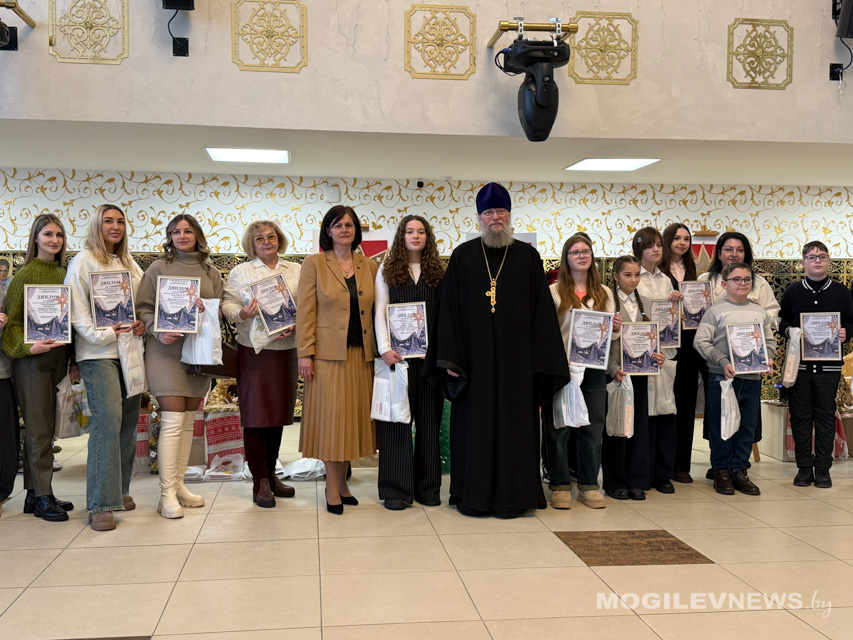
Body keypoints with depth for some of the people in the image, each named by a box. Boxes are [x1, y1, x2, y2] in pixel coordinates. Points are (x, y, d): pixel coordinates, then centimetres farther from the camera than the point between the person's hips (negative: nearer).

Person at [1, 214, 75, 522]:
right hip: (32, 359, -6)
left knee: (45, 427, 10)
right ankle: (42, 497, 4)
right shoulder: (26, 273, -5)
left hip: (57, 357, 6)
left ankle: (35, 494, 18)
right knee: (39, 428, -2)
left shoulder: (62, 273, 12)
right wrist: (28, 347, -22)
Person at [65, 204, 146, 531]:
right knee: (107, 418, -16)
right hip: (98, 352, -6)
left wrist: (143, 324, -1)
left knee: (129, 419, 4)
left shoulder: (129, 263, 19)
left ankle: (120, 489, 17)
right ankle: (101, 504, -13)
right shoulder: (83, 261, 1)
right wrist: (104, 334, -17)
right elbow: (76, 309, -6)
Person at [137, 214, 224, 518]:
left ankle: (179, 484, 18)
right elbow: (143, 308, -2)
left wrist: (205, 309, -11)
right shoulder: (158, 268, 2)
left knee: (188, 421, 9)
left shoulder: (211, 272, 12)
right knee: (173, 421, -10)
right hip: (167, 350, -4)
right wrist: (158, 332, -18)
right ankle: (167, 494, -5)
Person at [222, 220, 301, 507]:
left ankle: (271, 473, 24)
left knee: (279, 413, 10)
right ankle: (259, 482, 5)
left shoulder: (296, 271, 12)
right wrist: (242, 313, -21)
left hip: (287, 350, 3)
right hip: (254, 351, -3)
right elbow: (228, 305, 0)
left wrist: (296, 325, -9)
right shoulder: (240, 272, 6)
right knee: (255, 415, -3)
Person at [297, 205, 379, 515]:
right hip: (328, 353, -4)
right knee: (331, 416, -2)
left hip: (361, 354, 4)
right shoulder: (314, 264, 0)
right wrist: (305, 354, -10)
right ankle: (333, 488, 7)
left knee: (353, 416, 7)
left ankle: (342, 481, 19)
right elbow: (305, 312, -4)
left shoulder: (370, 267, 11)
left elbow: (375, 311, 12)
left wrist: (381, 349, 5)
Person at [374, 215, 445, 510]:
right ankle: (396, 490, 6)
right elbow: (379, 312, 0)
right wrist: (385, 348, -11)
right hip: (397, 354, -2)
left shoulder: (437, 271, 10)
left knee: (429, 419, 6)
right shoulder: (388, 270, 6)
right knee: (397, 419, -1)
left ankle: (428, 487, 14)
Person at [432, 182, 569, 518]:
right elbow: (449, 309, 2)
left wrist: (541, 360, -4)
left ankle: (511, 495, 15)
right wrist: (450, 357, -5)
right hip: (474, 358, 0)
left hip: (516, 359, 0)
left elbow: (542, 311, 3)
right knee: (475, 425, 5)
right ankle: (473, 495, 16)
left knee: (514, 425, 4)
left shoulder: (528, 257, 5)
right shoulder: (463, 256, 5)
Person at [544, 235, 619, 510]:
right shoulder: (554, 292, 1)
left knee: (593, 427, 6)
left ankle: (588, 485, 16)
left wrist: (615, 328, -6)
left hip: (593, 367, 4)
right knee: (558, 427, 0)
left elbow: (609, 330, 16)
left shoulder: (604, 293, 13)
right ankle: (560, 485, 11)